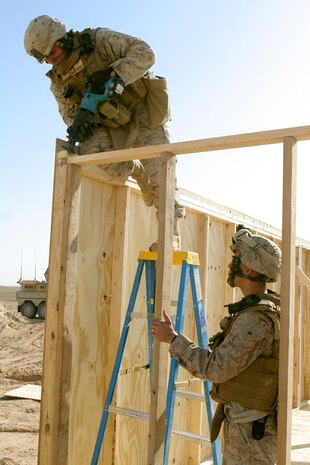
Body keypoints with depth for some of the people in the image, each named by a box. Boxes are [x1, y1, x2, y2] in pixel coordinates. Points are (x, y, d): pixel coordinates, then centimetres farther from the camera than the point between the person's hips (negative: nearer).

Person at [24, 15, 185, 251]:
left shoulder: (100, 40, -13)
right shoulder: (59, 81, 1)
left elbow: (145, 52, -18)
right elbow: (68, 110, 7)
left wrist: (116, 75, -34)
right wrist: (77, 123, -18)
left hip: (143, 107, -4)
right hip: (114, 123, 5)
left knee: (158, 164, -18)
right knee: (90, 150, -23)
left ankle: (171, 233, -14)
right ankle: (138, 173, 2)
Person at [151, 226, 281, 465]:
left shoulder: (255, 319, -26)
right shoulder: (268, 309, 7)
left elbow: (216, 368, -26)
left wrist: (173, 338, -19)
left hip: (251, 427, -10)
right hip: (242, 420, 10)